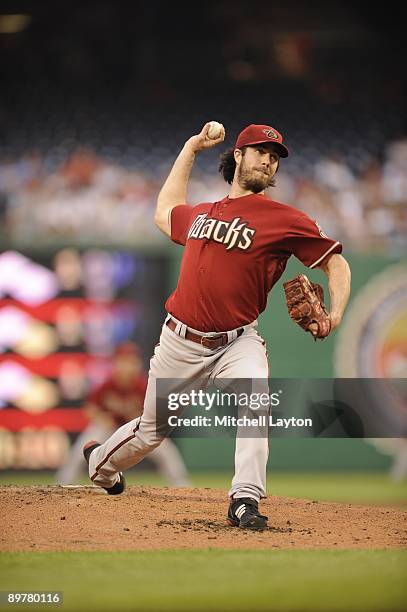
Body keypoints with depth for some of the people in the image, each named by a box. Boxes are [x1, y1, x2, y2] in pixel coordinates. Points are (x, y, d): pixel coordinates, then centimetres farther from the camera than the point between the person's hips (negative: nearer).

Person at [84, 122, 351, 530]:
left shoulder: (285, 220, -4)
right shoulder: (202, 214, 10)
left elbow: (336, 264, -3)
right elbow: (165, 212, 32)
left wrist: (333, 316, -21)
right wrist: (191, 148, 30)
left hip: (236, 343, -3)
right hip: (181, 342, 3)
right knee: (151, 431, 14)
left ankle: (245, 501, -30)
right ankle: (100, 464, 43)